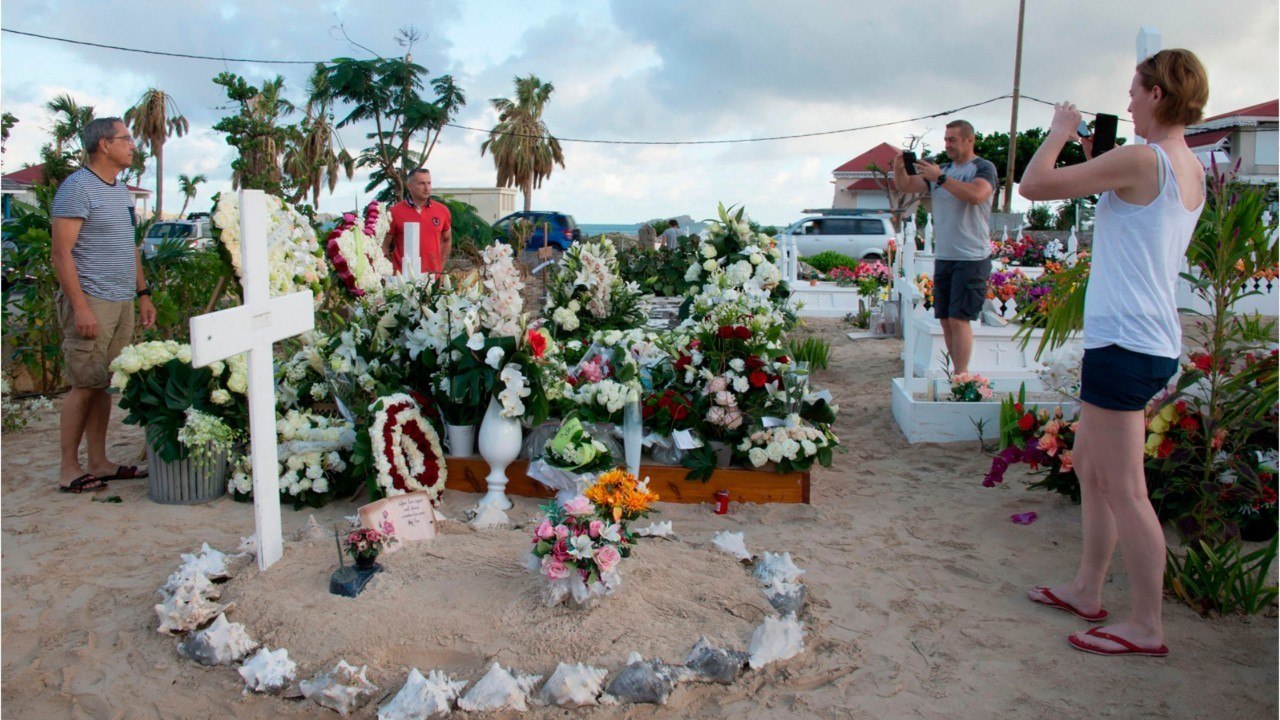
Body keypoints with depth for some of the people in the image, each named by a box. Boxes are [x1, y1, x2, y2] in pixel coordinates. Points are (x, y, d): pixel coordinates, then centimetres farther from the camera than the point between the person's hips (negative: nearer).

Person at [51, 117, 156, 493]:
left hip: (123, 302, 8)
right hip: (91, 302, -8)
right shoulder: (77, 187, -10)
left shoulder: (121, 189, 17)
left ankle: (98, 462, 17)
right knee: (86, 385, -5)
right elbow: (61, 252, -14)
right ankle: (69, 469, 5)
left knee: (105, 385, 10)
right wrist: (80, 306, -19)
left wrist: (143, 294, 19)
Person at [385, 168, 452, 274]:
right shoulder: (394, 212, -2)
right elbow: (384, 246, 3)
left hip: (433, 276, 3)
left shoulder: (442, 210, 6)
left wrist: (440, 267, 11)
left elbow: (447, 240, 19)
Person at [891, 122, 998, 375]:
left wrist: (939, 178, -23)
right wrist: (899, 169, -6)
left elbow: (976, 195, -24)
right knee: (945, 319, 8)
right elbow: (905, 186, 14)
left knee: (959, 318, -13)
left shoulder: (983, 168, -4)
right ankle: (955, 369, 17)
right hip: (943, 257, 7)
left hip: (971, 258, -7)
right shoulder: (942, 170, 16)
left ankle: (961, 376, -11)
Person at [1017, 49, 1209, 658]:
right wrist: (1095, 157, 20)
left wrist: (1060, 129, 2)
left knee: (1123, 489, -3)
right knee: (1088, 466, 19)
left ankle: (1146, 627, 7)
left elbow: (1034, 184, -15)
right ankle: (1087, 590, 31)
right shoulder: (1192, 172, 14)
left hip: (1124, 344, -10)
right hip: (1153, 340, 10)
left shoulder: (1140, 160, -15)